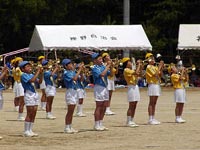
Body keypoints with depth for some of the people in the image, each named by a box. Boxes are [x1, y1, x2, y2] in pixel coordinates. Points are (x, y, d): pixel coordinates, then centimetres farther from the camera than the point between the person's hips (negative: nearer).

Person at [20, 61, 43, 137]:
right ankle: (26, 131, -2)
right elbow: (32, 80, -24)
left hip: (35, 94, 8)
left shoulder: (31, 75, 14)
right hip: (29, 94, -8)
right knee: (29, 114, -7)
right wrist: (37, 72, -18)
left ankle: (30, 130, 13)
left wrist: (41, 73, 3)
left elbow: (39, 81, 15)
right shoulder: (24, 75, -9)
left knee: (34, 114, 7)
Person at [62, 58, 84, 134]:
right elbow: (74, 78, -26)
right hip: (70, 91, -8)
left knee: (72, 111, 11)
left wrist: (80, 70, 2)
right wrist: (79, 70, -21)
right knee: (70, 111, -7)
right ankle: (66, 128, -3)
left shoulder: (72, 72, 11)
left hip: (75, 91, 8)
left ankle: (70, 127, 16)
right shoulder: (66, 73, -13)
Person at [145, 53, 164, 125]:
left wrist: (161, 68, 2)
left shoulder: (155, 67, 16)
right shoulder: (149, 67, -9)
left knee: (154, 103, 9)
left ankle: (153, 118, 12)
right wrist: (159, 67, -14)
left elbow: (160, 75, 12)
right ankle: (150, 119, -8)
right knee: (151, 103, -7)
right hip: (152, 85, -8)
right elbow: (156, 74, -20)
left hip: (157, 85, 8)